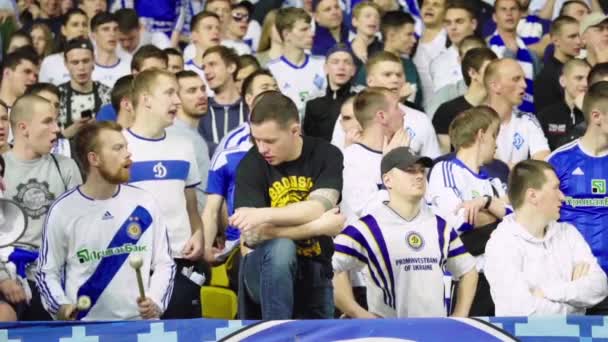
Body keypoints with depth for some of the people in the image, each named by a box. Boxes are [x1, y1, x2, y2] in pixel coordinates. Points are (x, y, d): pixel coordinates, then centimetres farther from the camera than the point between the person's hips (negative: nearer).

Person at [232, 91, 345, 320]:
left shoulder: (327, 156, -6)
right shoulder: (251, 165, -10)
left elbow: (317, 210, -22)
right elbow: (251, 236, -20)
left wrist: (264, 215, -34)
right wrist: (317, 227, -23)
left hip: (315, 272, 2)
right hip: (266, 267, -2)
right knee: (281, 246, -33)